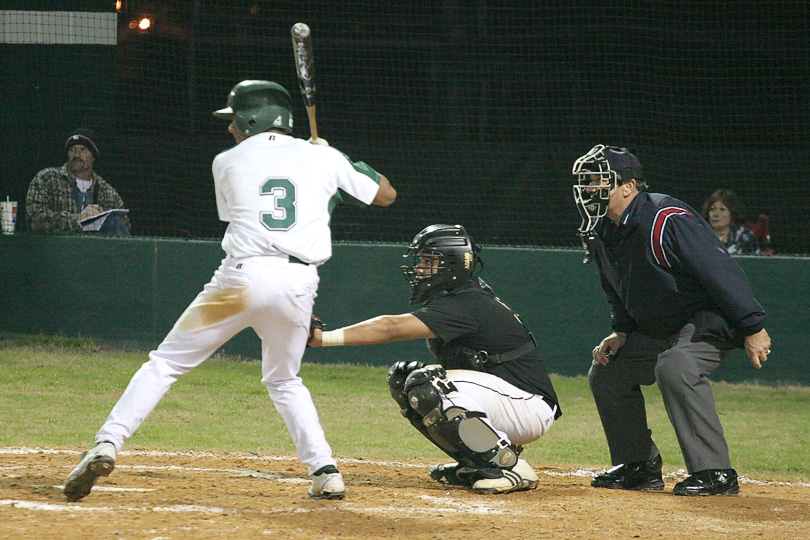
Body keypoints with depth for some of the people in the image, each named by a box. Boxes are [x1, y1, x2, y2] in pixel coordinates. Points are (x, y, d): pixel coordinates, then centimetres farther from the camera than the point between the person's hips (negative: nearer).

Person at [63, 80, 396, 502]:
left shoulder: (228, 162, 10)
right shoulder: (323, 158, 12)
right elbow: (386, 194, 22)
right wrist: (347, 163, 38)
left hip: (241, 277, -2)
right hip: (299, 284, 2)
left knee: (166, 362, 7)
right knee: (283, 380, 25)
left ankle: (108, 443, -7)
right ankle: (325, 471, 10)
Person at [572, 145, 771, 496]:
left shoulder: (666, 220, -27)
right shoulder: (602, 233, 2)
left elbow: (721, 270, -28)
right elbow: (617, 291, 20)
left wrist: (752, 328, -30)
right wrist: (622, 332, 6)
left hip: (712, 319, -10)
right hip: (657, 330, 10)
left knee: (675, 367, -34)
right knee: (606, 373, 9)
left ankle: (715, 472, -31)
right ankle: (640, 467, 19)